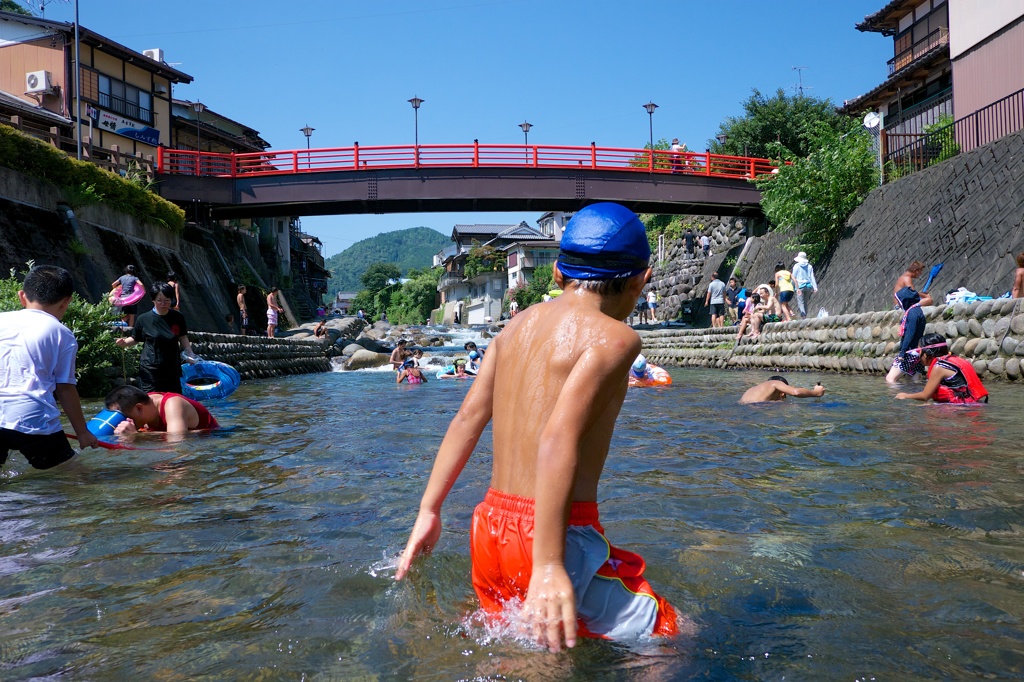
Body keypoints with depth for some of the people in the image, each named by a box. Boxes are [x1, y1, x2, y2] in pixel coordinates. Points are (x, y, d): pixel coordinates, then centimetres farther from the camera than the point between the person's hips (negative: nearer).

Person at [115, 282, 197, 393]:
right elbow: (135, 339, 5)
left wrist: (189, 353, -3)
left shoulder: (178, 318, 1)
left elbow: (183, 337, 11)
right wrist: (124, 342, -14)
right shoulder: (143, 319, -5)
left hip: (172, 370, 3)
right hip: (150, 371, -3)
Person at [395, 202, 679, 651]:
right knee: (670, 637, 4)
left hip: (490, 525, 8)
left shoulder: (518, 325, 11)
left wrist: (429, 511, 13)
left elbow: (467, 420, 9)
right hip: (559, 534, -8)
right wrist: (548, 564, -27)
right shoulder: (614, 337, -11)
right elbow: (559, 441, -24)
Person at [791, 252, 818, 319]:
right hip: (808, 286, 4)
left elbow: (793, 277, 2)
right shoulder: (809, 266, 8)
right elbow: (812, 277, 5)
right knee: (806, 303, 13)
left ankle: (803, 316, -23)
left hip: (800, 286, -4)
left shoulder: (796, 266, 0)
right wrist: (815, 287, 3)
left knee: (800, 303, -8)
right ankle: (805, 316, 15)